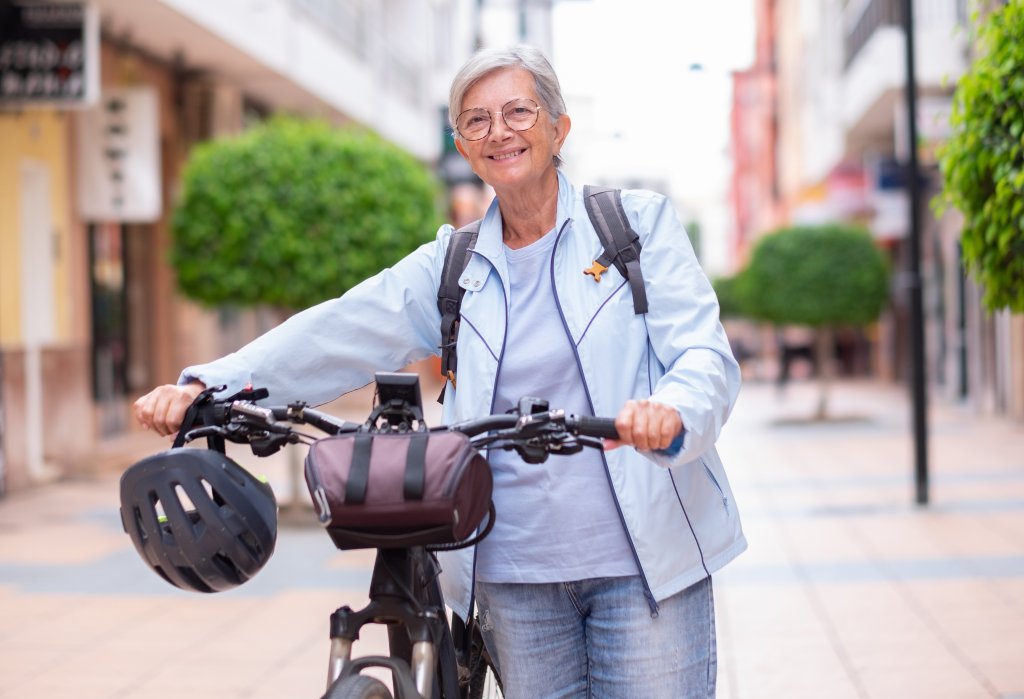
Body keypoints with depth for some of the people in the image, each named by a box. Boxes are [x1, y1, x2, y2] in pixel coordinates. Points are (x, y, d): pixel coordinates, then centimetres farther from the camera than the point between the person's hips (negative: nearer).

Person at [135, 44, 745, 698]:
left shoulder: (639, 222, 3)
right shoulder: (451, 265, 11)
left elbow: (706, 357, -7)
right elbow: (340, 333, 0)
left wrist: (672, 413, -31)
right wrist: (209, 384, -15)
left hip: (646, 562, -2)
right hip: (515, 575, 3)